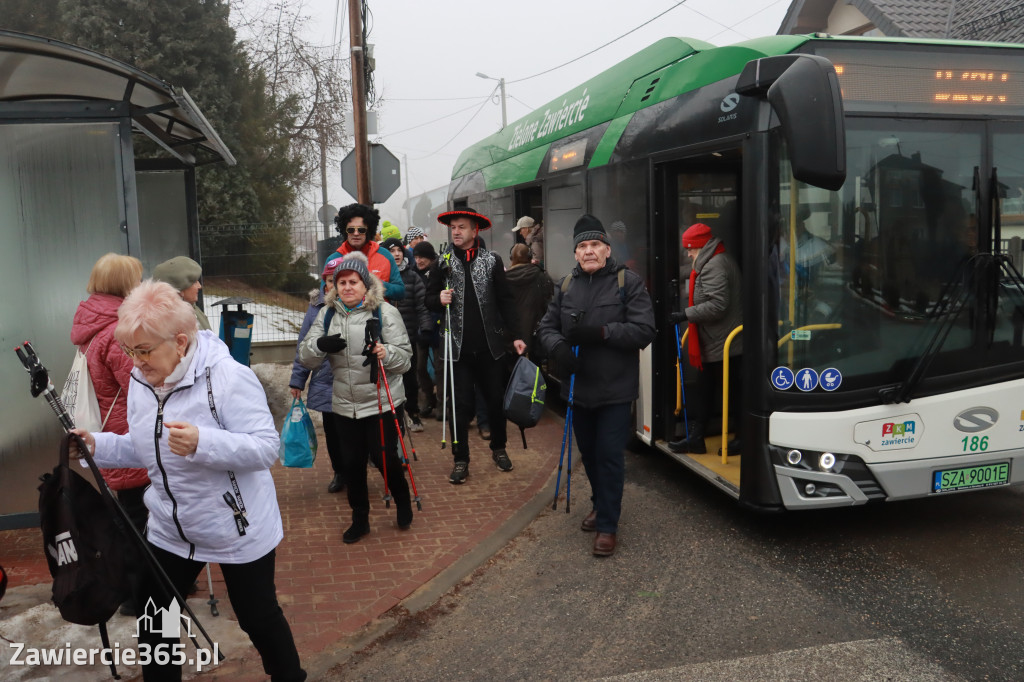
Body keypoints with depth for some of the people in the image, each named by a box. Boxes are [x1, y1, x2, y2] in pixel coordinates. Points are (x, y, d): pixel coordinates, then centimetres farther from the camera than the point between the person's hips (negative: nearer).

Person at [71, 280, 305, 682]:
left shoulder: (228, 377, -23)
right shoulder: (141, 381, 0)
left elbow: (267, 448, -28)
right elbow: (145, 449, 13)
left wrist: (203, 443, -42)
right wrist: (97, 445, -5)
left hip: (238, 531, -6)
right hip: (169, 529, 7)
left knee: (257, 617, 11)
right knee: (151, 621, 15)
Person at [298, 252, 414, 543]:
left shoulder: (384, 312, -8)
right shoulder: (327, 314, 4)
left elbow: (405, 356, -10)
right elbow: (305, 357, 2)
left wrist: (386, 353, -31)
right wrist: (319, 345, -20)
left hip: (381, 401, -4)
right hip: (345, 404, 4)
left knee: (387, 457, 1)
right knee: (351, 462, 10)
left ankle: (403, 503, 32)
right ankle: (360, 519, 30)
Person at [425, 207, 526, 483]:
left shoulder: (492, 260, 2)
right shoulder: (443, 263, 5)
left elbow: (505, 300, 3)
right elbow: (429, 299, 11)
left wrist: (516, 334, -3)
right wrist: (439, 299, -12)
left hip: (490, 345, 0)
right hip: (459, 346, 0)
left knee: (496, 400, 11)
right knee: (461, 405, 3)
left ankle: (498, 448, 33)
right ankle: (461, 460, 14)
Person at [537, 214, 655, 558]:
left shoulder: (628, 282, -7)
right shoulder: (567, 285, 7)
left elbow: (644, 330, -14)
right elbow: (546, 326, 8)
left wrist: (601, 332, -25)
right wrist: (558, 346, -14)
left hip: (616, 389, -5)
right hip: (579, 387, 5)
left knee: (610, 456, -2)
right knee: (588, 453, 19)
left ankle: (607, 525, 12)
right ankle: (601, 504, 42)